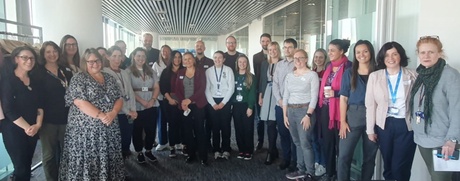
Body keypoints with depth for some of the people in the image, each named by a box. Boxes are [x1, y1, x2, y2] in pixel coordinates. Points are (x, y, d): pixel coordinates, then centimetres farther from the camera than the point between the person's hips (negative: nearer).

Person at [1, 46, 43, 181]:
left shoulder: (34, 81, 9)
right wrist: (27, 127, -12)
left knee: (27, 165, 11)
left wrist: (38, 124, -6)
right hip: (14, 130, -5)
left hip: (33, 130, 6)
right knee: (21, 168, -3)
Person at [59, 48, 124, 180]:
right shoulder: (78, 79, -4)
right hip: (86, 130, -5)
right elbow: (80, 102, -15)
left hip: (109, 129, 5)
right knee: (87, 162, 1)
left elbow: (119, 99, 9)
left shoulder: (109, 78, 12)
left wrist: (113, 113, -11)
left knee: (108, 161, 10)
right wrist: (101, 116, -18)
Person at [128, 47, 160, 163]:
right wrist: (142, 101, -17)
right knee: (137, 131, 6)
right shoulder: (129, 71, -2)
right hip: (137, 107, -3)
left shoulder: (150, 71, 12)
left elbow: (157, 87, 8)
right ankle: (139, 153, 21)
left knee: (151, 130, 7)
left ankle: (148, 151, 25)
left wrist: (152, 100, -9)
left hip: (152, 106, 4)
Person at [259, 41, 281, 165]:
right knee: (270, 125, 4)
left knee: (271, 124, -7)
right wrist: (260, 96, 11)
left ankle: (270, 152, 4)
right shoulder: (264, 64, 14)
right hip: (267, 95, 4)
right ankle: (274, 150, 17)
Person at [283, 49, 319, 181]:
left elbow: (314, 97, -10)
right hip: (291, 111, 6)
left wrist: (308, 115, -16)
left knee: (305, 143, -5)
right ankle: (301, 170, 23)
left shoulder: (312, 75, -5)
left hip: (305, 110, -6)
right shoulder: (289, 76, 11)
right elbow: (285, 96, 12)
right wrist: (285, 115, 8)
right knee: (297, 142, 12)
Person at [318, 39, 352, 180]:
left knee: (340, 143, 3)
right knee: (327, 142, 13)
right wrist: (321, 103, 13)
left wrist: (335, 93, -20)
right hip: (326, 109, 7)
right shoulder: (330, 66, 13)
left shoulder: (348, 66, -10)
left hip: (339, 110, -7)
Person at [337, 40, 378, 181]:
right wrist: (342, 121, -5)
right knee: (344, 155, -3)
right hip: (353, 116, 0)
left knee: (370, 155, 11)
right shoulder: (349, 73, 4)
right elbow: (343, 98, 1)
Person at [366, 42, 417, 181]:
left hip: (406, 125, -1)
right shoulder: (374, 76, 0)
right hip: (384, 125, 1)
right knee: (388, 165, 14)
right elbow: (370, 104, 0)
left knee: (400, 168, 1)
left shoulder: (412, 76, 0)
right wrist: (370, 129, 0)